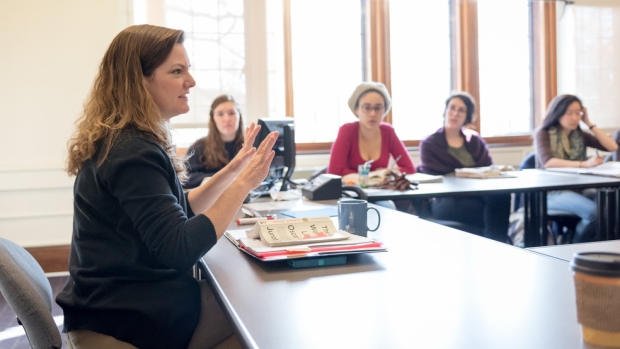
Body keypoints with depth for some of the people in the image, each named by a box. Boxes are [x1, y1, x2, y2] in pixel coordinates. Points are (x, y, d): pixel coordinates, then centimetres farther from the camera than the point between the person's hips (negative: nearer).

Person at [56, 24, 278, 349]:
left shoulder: (127, 141, 7)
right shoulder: (132, 152, -24)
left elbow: (180, 211, 14)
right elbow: (179, 250, -29)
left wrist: (233, 169, 4)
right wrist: (244, 183, -26)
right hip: (136, 316, -9)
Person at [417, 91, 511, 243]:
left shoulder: (475, 140, 20)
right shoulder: (429, 144, 8)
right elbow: (433, 176, -5)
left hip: (476, 196, 4)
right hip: (448, 202, -4)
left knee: (501, 195, -32)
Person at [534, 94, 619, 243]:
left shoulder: (580, 135, 13)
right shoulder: (544, 133, -2)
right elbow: (547, 162, -21)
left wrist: (589, 123, 2)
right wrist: (584, 164, -31)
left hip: (578, 189, 5)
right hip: (551, 192, -5)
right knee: (594, 211, -30)